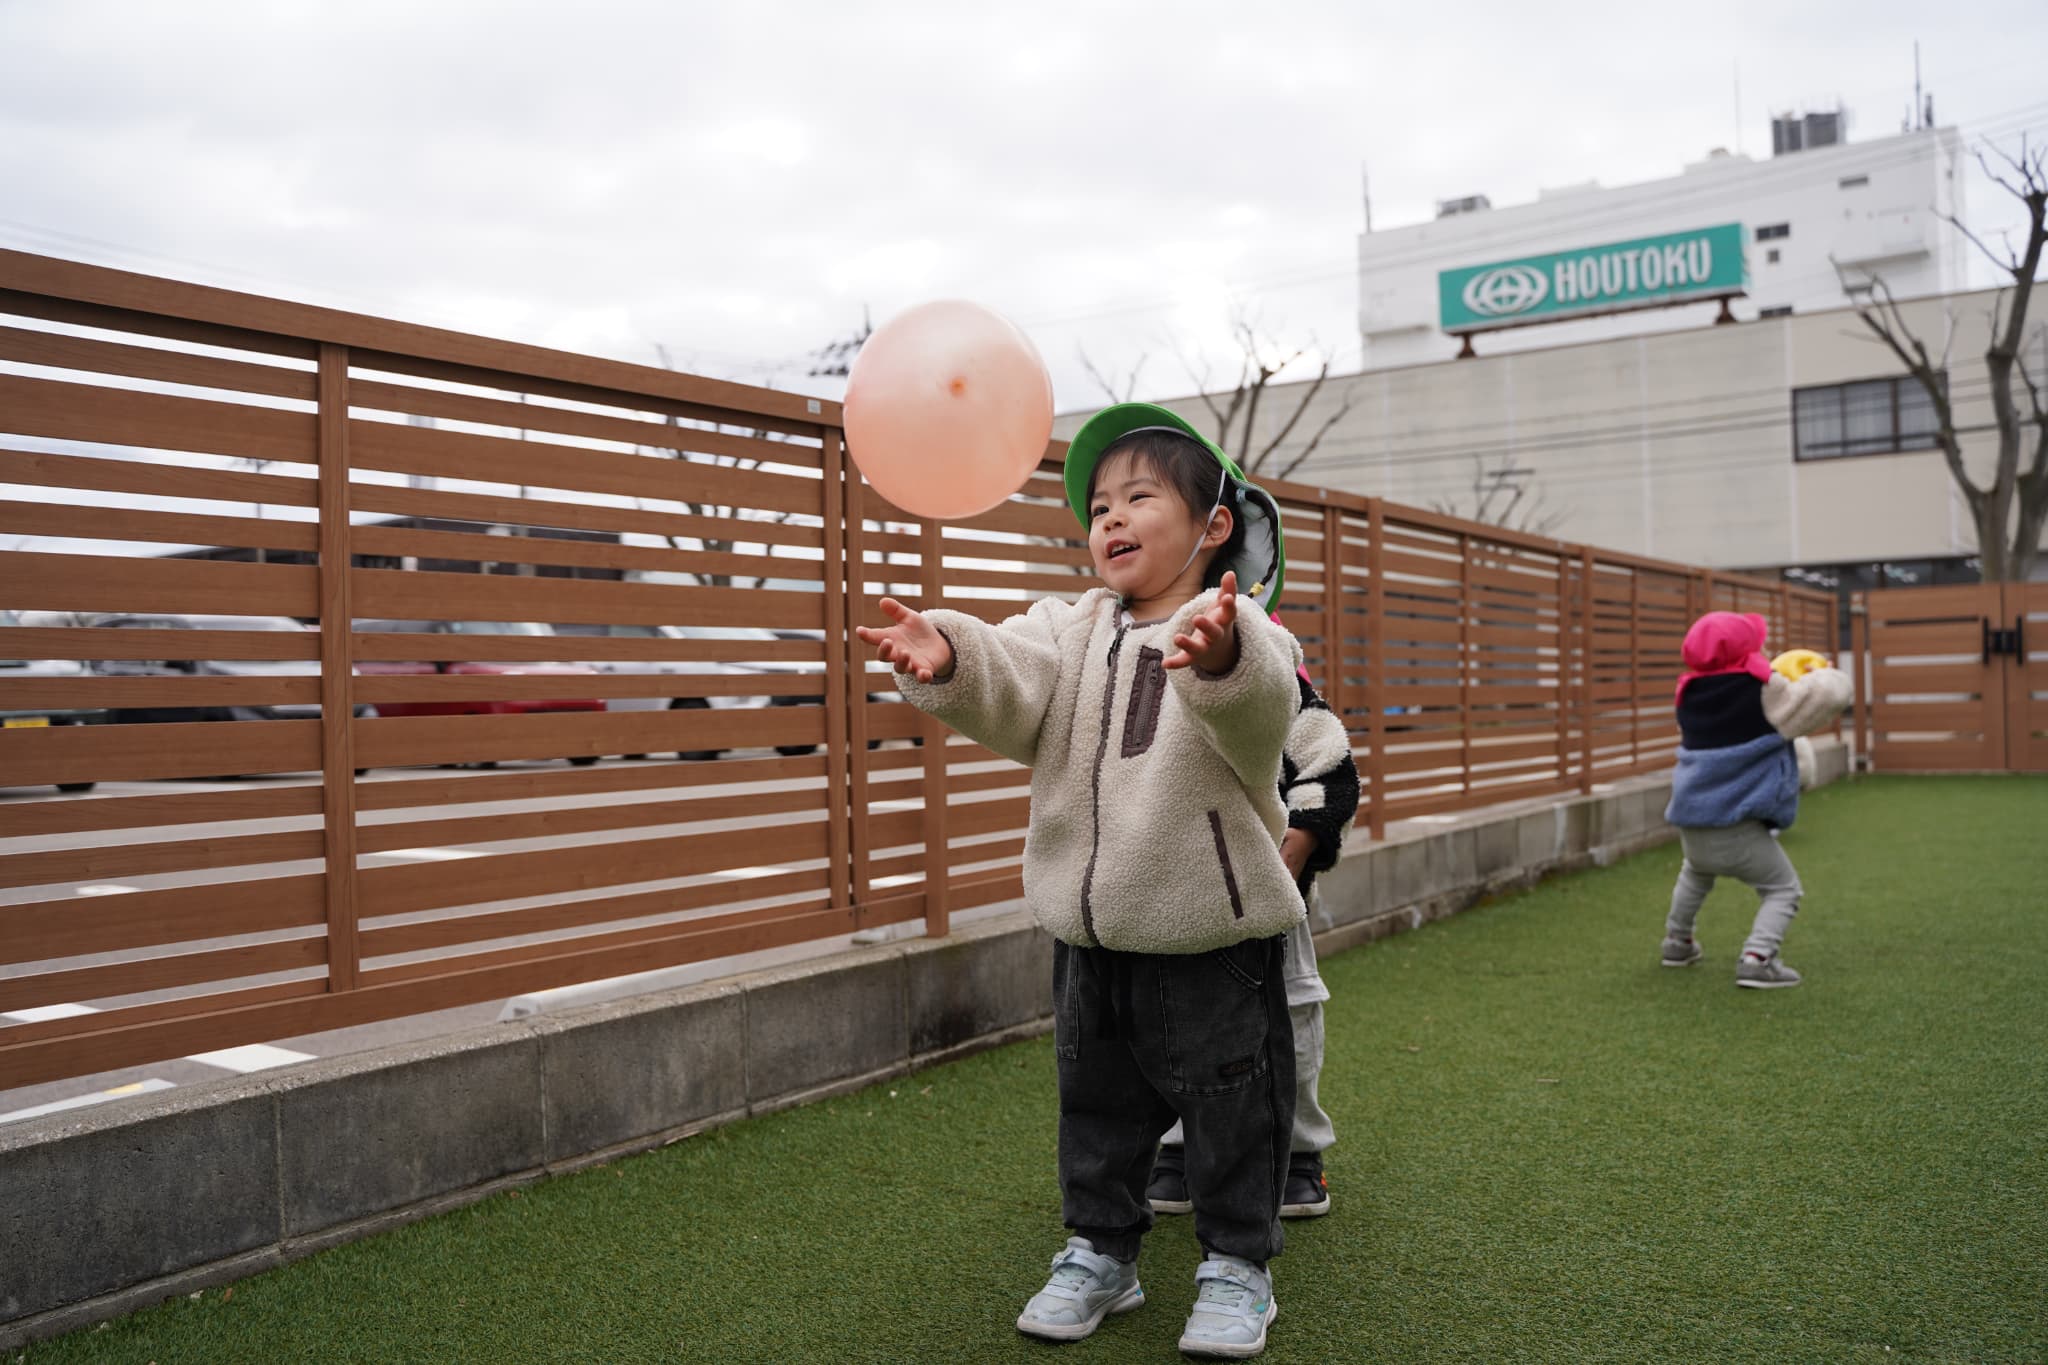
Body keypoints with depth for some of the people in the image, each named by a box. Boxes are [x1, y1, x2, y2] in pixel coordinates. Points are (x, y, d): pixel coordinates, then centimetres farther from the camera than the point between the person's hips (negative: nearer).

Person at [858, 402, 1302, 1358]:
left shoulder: (1242, 640, -11)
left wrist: (1219, 656, -58)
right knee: (1097, 1102, 18)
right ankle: (1100, 1250, 35)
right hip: (1089, 932, 5)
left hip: (1212, 931, -4)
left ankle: (1236, 1264, 28)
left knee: (1229, 1107, 9)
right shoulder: (1070, 633, 4)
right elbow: (1010, 689, -16)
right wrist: (949, 660, -39)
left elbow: (1258, 710, -35)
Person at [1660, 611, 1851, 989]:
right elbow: (1830, 695, -13)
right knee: (1783, 888, 9)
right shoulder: (1764, 693, -8)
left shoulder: (1691, 694, 9)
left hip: (1691, 821, 6)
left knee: (1696, 873, 36)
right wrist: (1827, 675, 10)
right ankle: (1757, 959, -8)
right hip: (1737, 827, -6)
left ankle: (1677, 941, 44)